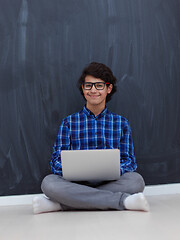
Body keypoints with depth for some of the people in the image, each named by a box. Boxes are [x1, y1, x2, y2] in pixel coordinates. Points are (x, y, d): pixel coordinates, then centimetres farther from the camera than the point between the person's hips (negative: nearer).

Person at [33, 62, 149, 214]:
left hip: (110, 183, 1)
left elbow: (129, 161, 7)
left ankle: (59, 204, -28)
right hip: (76, 183, 0)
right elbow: (57, 161, 5)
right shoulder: (69, 123, 11)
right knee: (49, 182, -31)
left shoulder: (121, 123, 13)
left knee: (136, 180, -31)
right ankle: (123, 200, -31)